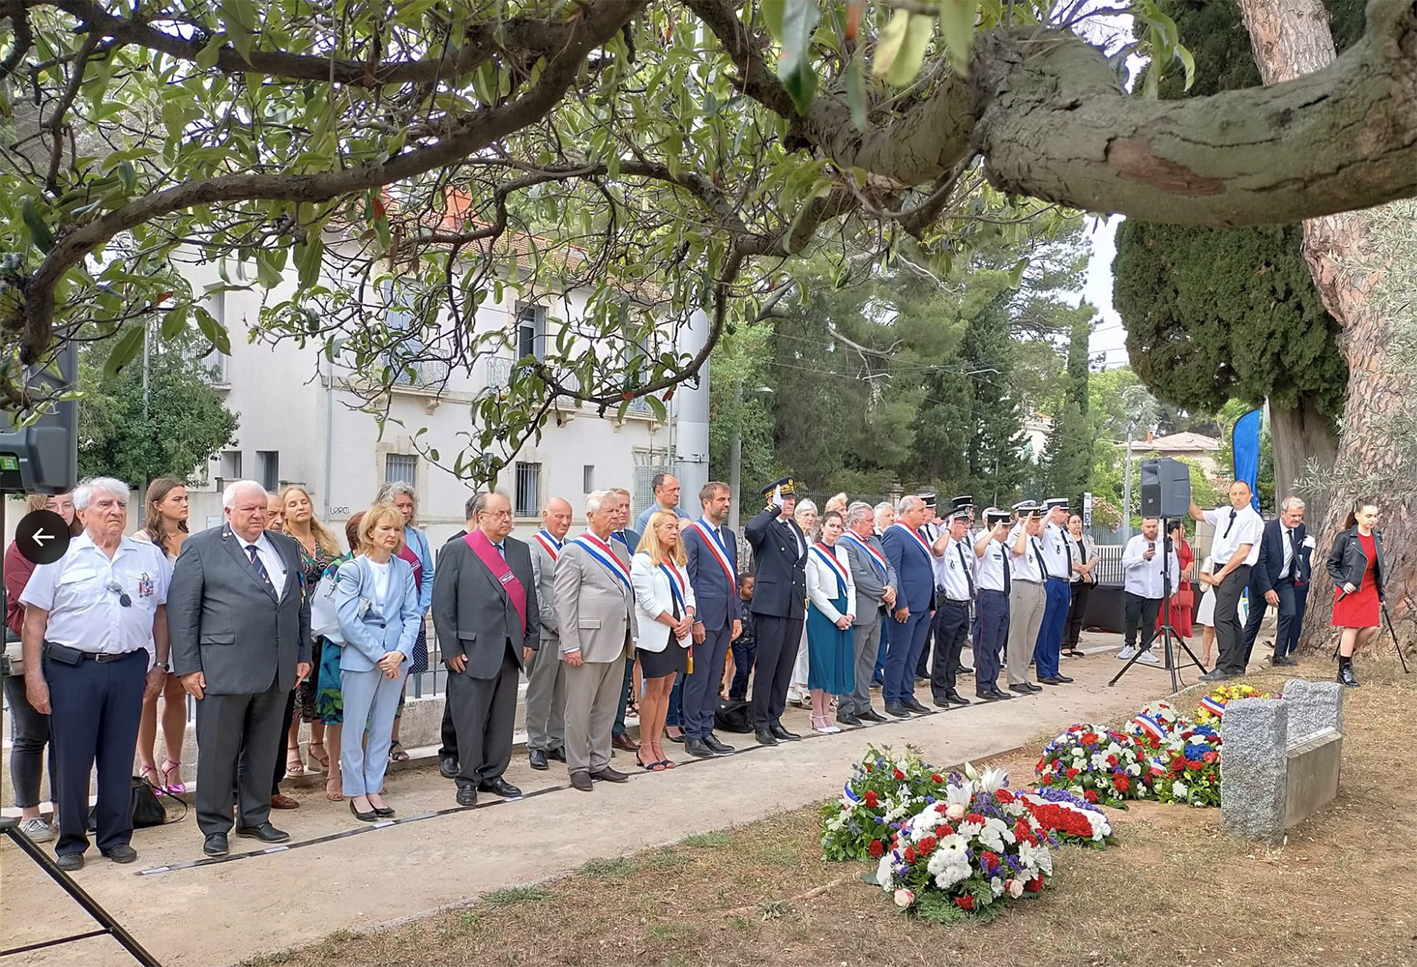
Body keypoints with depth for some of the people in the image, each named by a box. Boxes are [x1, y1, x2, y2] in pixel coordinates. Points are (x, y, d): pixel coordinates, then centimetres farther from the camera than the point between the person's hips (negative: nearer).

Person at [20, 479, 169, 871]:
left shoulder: (150, 557, 6)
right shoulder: (60, 557, 0)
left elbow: (161, 613, 11)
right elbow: (34, 620, 0)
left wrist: (160, 665, 8)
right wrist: (34, 676, -5)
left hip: (128, 668, 2)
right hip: (71, 669, -2)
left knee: (119, 758, 10)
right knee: (71, 759, 5)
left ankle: (115, 837, 23)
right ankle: (71, 842, 20)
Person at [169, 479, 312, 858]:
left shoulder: (287, 547, 12)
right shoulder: (200, 547, -2)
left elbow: (300, 604, 16)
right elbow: (181, 610, -4)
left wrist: (303, 655, 11)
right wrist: (188, 666, -9)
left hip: (277, 670, 5)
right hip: (224, 668, -4)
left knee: (264, 750, 14)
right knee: (218, 751, 5)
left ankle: (254, 819, 28)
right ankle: (215, 827, 19)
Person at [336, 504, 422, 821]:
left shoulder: (404, 569, 5)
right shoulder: (351, 569, -6)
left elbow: (412, 614, 4)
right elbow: (348, 620, -11)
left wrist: (400, 652, -11)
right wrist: (379, 656, -15)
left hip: (395, 658, 4)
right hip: (360, 658, -4)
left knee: (383, 726, 11)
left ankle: (374, 788, 22)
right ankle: (356, 792, 15)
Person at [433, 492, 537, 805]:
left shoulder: (521, 550, 11)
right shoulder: (457, 551, -5)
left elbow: (530, 598, 14)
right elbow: (442, 604, -6)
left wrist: (531, 639, 9)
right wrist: (451, 650, -9)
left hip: (511, 650, 5)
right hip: (473, 651, -5)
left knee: (503, 719, 12)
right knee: (470, 720, 3)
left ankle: (493, 775, 25)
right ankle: (468, 779, 18)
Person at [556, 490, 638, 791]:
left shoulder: (619, 549, 14)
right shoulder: (574, 551, -7)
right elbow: (565, 602, -11)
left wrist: (632, 633, 13)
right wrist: (570, 645, -15)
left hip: (617, 642, 7)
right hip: (588, 642, -7)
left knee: (607, 707, 14)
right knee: (580, 708, 3)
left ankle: (599, 763, 25)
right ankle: (578, 767, 14)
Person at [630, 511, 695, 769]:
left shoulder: (678, 561, 16)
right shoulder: (642, 560, -8)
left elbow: (688, 593, 14)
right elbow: (647, 601, -14)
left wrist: (688, 618, -5)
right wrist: (674, 623, -11)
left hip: (678, 634, 7)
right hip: (655, 635, -7)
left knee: (667, 689, 8)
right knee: (653, 690, -3)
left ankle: (656, 745, 15)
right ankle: (645, 748, 6)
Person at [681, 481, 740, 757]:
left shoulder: (729, 536, 16)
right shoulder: (691, 534, -7)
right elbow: (688, 580, -11)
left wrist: (736, 615, 12)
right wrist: (695, 620, -14)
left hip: (725, 618, 7)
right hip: (704, 618, -7)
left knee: (714, 678, 13)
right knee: (698, 678, 0)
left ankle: (706, 732, 21)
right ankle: (692, 736, 8)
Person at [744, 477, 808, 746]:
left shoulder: (796, 529, 18)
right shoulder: (766, 527, -7)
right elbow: (751, 530, -33)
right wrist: (774, 509, -21)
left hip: (795, 607, 8)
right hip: (772, 605, -8)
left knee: (785, 667, 11)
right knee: (766, 667, -2)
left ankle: (774, 720, 20)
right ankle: (760, 724, 6)